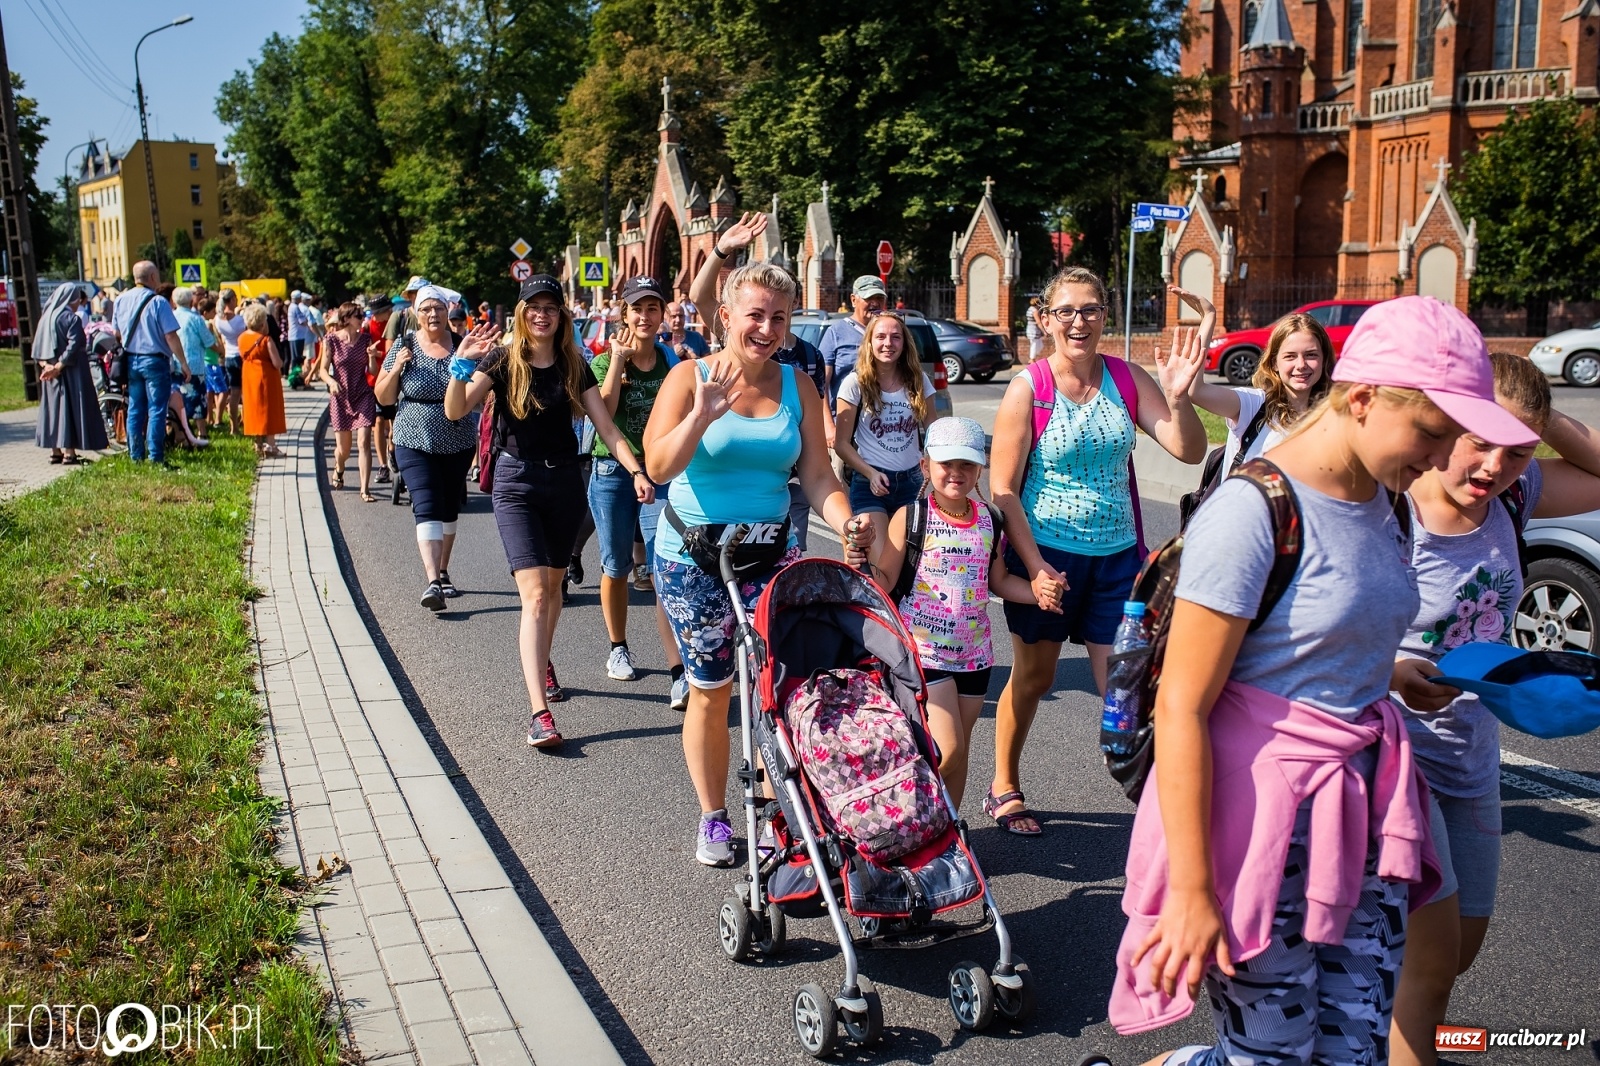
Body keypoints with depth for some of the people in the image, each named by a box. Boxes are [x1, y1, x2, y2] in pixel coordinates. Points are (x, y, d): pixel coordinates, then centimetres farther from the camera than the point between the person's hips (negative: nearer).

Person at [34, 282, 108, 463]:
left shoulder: (46, 317, 11)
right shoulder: (71, 318, -12)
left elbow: (37, 348, 7)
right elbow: (74, 346, -23)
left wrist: (46, 365, -2)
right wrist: (59, 366, -19)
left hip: (50, 373, 8)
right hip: (69, 373, -8)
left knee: (54, 409, 12)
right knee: (70, 409, -4)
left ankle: (55, 452, 16)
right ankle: (69, 453, -5)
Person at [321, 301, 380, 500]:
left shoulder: (365, 339, 2)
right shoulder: (331, 340, -5)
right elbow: (324, 369, -4)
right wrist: (331, 381, -24)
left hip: (363, 396, 1)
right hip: (340, 398, -1)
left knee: (364, 442, -13)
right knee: (343, 448, 9)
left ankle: (365, 490, -11)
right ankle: (338, 470, 44)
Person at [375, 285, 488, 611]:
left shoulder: (461, 345, 1)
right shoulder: (403, 346, -1)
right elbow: (383, 398, 1)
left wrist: (469, 360, -18)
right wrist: (396, 369, -17)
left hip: (458, 444, 3)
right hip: (415, 442, -2)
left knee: (450, 510, 13)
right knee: (427, 509, -15)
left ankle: (443, 574, 28)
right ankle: (432, 582, -22)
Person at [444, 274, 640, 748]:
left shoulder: (574, 366, 3)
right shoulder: (503, 359, -5)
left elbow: (606, 427, 0)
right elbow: (455, 410, -16)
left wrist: (636, 471, -12)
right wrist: (462, 365, -33)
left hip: (565, 480, 4)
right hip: (517, 481, -3)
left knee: (553, 585, 15)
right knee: (535, 593, -13)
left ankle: (541, 663, 42)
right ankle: (539, 712, -16)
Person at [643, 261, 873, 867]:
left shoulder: (798, 388, 2)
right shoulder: (690, 378, -7)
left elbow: (817, 476, -2)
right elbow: (659, 467, -18)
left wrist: (846, 525, -21)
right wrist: (702, 416, -33)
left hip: (772, 554, 2)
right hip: (694, 558, -2)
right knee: (710, 692, 8)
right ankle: (713, 818, 25)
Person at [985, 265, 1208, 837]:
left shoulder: (1128, 379, 1)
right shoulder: (1028, 388, -9)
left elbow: (1190, 451, -5)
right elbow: (1002, 488, -10)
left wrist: (1177, 396, -23)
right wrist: (1034, 566, -16)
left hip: (1116, 555, 2)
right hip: (1046, 553, -2)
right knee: (1033, 677, 12)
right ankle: (1004, 789, 32)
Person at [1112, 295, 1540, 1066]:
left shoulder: (1383, 502, 5)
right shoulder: (1254, 512, -19)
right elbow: (1181, 709, -20)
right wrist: (1192, 894, -19)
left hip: (1359, 809, 8)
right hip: (1261, 816, -8)